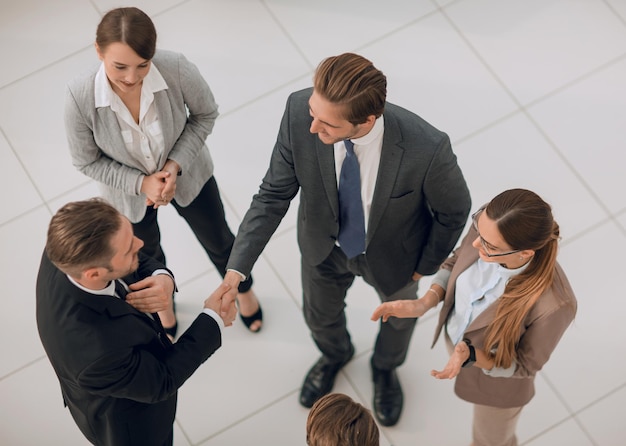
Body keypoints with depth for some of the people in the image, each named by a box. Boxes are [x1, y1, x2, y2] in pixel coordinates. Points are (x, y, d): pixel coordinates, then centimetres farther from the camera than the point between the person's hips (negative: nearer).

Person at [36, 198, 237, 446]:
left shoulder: (67, 252, -29)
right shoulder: (95, 352, -47)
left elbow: (140, 263, -9)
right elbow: (160, 382, -27)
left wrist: (163, 279, -31)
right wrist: (213, 321, -20)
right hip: (130, 425, -6)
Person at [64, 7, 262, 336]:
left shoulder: (176, 70, -36)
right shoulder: (79, 97, -36)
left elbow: (205, 114, -14)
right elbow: (87, 161, -18)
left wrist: (176, 164, -24)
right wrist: (141, 183, -27)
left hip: (186, 174, 0)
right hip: (129, 189, 0)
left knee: (218, 241, 26)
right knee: (147, 256, 29)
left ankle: (243, 290, 61)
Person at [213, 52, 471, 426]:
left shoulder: (426, 149, -42)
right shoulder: (300, 112, -36)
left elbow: (453, 210, -20)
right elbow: (274, 194, -23)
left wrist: (426, 265, -5)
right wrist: (235, 271, -30)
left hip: (392, 254, -1)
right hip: (324, 245, 2)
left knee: (398, 315, 31)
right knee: (320, 314, 30)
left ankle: (385, 368, 69)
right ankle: (335, 354, 69)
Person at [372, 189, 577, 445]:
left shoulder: (553, 303, -44)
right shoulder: (487, 225, -31)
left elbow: (524, 364, -24)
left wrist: (470, 357, -42)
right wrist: (423, 304, -23)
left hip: (497, 379, -4)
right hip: (457, 336, 4)